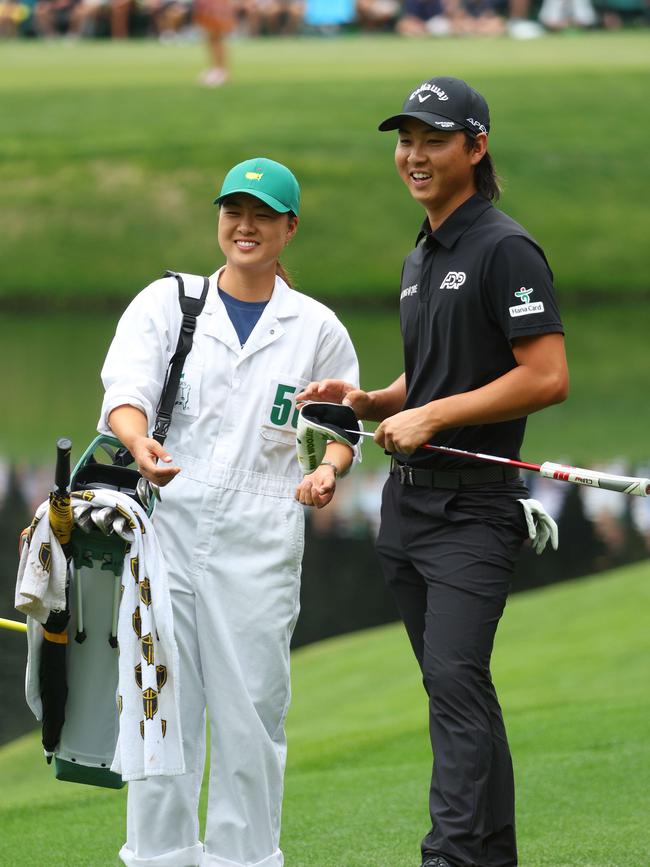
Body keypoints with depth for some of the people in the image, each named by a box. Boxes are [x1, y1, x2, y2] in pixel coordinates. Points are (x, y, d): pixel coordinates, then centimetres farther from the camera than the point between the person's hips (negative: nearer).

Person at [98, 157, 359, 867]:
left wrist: (328, 469, -6)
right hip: (167, 520, 0)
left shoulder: (317, 327, 10)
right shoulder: (165, 303, 7)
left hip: (261, 540, 0)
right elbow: (125, 390, -7)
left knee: (251, 709, -2)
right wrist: (140, 442, -29)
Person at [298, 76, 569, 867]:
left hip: (472, 505, -9)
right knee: (451, 687, 10)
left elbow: (547, 378, -18)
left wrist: (432, 416, -16)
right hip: (407, 499, 9)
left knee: (455, 681, -17)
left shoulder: (504, 249, -10)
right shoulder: (419, 259, 18)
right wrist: (370, 403, 9)